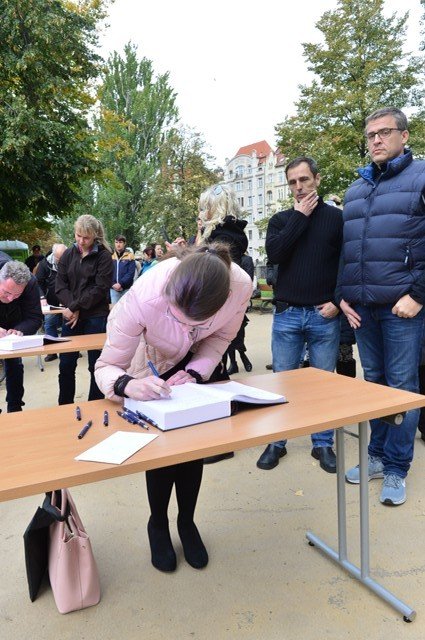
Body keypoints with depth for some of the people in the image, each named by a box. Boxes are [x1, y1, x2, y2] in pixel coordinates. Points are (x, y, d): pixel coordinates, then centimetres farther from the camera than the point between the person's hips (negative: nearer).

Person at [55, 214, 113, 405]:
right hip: (71, 317, 4)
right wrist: (72, 309, -11)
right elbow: (60, 285, 4)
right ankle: (65, 406, 23)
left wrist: (75, 307, -14)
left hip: (96, 317, -4)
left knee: (96, 365, 3)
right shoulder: (68, 255, 10)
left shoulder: (104, 256, -3)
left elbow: (100, 288, -11)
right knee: (66, 364, 8)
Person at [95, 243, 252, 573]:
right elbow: (106, 366, -32)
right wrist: (128, 385, -54)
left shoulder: (240, 286, -36)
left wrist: (195, 372, -29)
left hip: (199, 364, 3)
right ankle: (158, 523, 25)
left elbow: (220, 337, -14)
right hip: (152, 365, -2)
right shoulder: (143, 298, -44)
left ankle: (187, 521, 28)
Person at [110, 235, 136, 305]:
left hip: (126, 289, -2)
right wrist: (113, 284, -10)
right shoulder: (111, 255, 7)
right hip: (114, 289, 2)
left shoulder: (130, 255, -1)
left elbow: (131, 273, -8)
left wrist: (120, 284, -16)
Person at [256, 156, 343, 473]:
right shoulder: (280, 220, 10)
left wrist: (338, 302, -7)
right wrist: (300, 216, -7)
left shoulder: (337, 217, 5)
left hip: (325, 316, -1)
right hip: (287, 314, 1)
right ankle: (277, 442, 19)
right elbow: (274, 254, -9)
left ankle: (323, 443, 21)